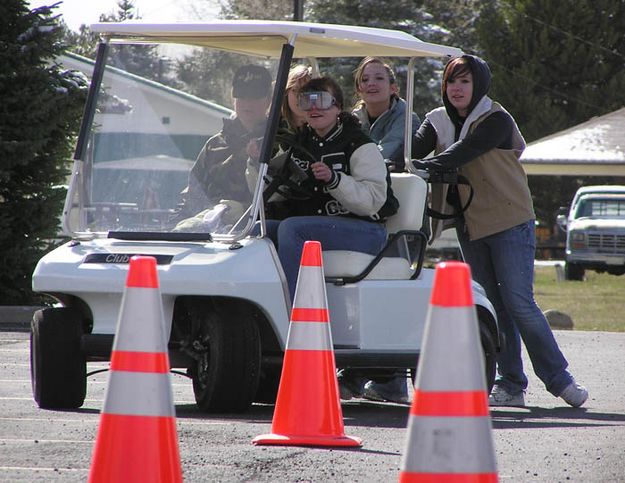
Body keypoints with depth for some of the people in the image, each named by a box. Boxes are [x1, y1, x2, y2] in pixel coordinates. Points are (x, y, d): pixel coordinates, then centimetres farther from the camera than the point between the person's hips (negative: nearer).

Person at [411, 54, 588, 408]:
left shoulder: (497, 121, -11)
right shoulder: (438, 122, 9)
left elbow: (462, 153, -25)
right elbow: (415, 151, -6)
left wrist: (422, 166, -39)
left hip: (509, 222, -6)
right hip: (470, 226, 6)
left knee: (519, 304, -10)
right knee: (493, 308, 4)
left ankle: (560, 380, -2)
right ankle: (511, 385, 7)